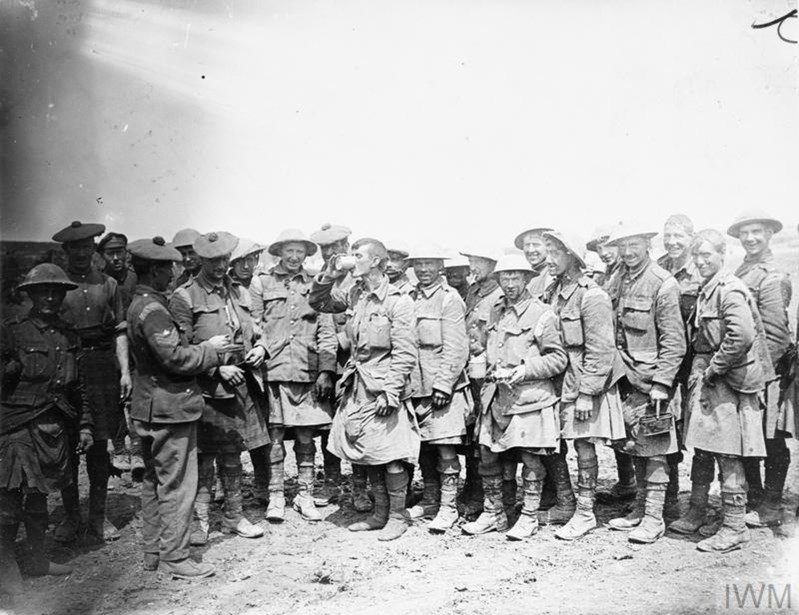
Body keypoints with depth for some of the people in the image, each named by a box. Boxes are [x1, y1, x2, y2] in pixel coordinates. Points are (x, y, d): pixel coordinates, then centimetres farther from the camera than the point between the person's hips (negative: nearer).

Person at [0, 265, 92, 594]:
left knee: (38, 494, 16)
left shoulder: (67, 334, 10)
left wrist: (84, 425, 14)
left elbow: (77, 386, 15)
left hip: (54, 427, 5)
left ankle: (39, 560, 27)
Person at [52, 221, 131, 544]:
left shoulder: (108, 284, 10)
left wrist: (125, 371, 0)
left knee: (99, 446, 7)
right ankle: (70, 515, 19)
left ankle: (98, 517, 18)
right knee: (68, 447, 4)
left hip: (103, 368, 2)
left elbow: (120, 332, 9)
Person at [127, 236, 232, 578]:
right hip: (170, 406, -11)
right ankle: (174, 557, 6)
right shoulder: (152, 310, -19)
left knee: (154, 480, 17)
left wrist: (208, 353, 12)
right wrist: (210, 349, -8)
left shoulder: (139, 304, 13)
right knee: (177, 483, -2)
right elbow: (175, 357, -23)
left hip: (151, 406, 11)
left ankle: (153, 551, 27)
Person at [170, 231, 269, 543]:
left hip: (242, 386, 6)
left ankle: (234, 516, 28)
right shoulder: (184, 297, -6)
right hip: (206, 389, -6)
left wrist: (260, 346, 2)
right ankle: (200, 521, 14)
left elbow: (253, 331, 24)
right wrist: (218, 368, -17)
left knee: (232, 455, 16)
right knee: (204, 458, 1)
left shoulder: (240, 293, 14)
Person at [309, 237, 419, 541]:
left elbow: (405, 354, -14)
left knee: (390, 456, 1)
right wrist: (329, 276, 3)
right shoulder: (355, 296, 9)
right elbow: (318, 302, 20)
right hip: (358, 386, 7)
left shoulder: (397, 301, -12)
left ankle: (397, 517, 16)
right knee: (370, 455, 14)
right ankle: (380, 513, 27)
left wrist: (390, 392, -19)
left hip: (384, 388, -7)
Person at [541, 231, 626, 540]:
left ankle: (585, 513, 11)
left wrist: (586, 393, -18)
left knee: (585, 445, 1)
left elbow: (599, 351, -17)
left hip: (587, 381, -6)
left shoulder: (591, 296, -15)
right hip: (561, 380, 6)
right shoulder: (553, 292, 8)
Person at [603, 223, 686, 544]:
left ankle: (654, 518, 8)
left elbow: (674, 342, -13)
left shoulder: (663, 284, -11)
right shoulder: (617, 280, 9)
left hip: (651, 380, -7)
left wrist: (660, 384, -17)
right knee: (635, 448, 15)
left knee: (654, 450, 0)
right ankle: (640, 510, 27)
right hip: (625, 378, 7)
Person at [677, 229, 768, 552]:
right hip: (705, 380, 9)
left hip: (727, 381, -9)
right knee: (702, 450, 16)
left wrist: (714, 369, -17)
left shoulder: (730, 289, -14)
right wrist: (699, 374, 11)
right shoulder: (705, 290, 14)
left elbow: (742, 335, -27)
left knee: (728, 456, -3)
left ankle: (734, 528, 7)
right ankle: (696, 513, 28)